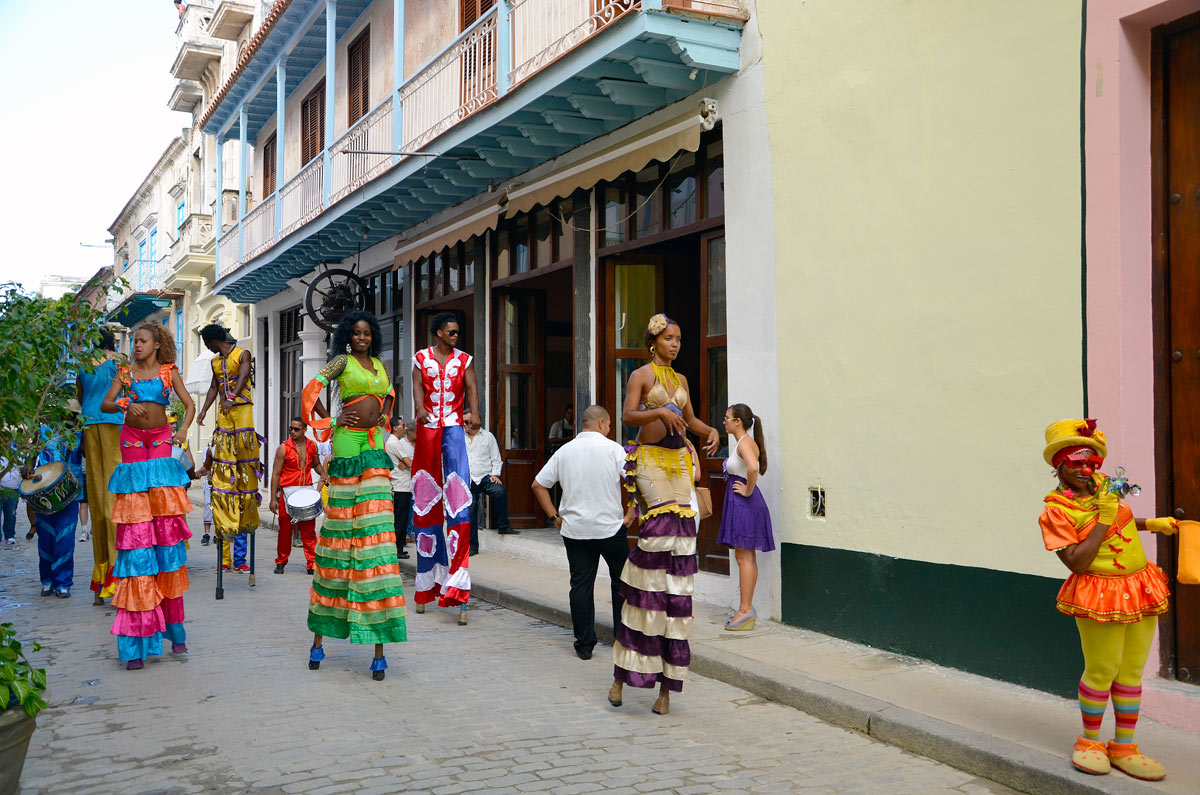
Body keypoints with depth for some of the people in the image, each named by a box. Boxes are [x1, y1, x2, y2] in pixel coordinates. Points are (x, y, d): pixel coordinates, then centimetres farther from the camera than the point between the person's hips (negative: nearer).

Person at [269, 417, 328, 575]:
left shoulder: (312, 446, 6)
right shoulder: (284, 448, -4)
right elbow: (275, 474, -3)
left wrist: (323, 474, 2)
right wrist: (273, 498, -7)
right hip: (287, 492, -2)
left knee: (309, 530, 0)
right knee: (285, 529, 6)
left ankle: (312, 564, 2)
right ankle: (281, 562, 21)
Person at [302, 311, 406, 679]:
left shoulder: (379, 365, 17)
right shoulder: (342, 361, 3)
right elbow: (310, 391, -3)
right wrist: (331, 421, 0)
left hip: (374, 448, 4)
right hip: (347, 445, -4)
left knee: (376, 533, -3)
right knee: (339, 529, -1)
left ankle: (378, 646, -3)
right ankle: (319, 636, 10)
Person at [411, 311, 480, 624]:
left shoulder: (464, 360, 10)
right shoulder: (421, 358, 10)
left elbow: (471, 389, -3)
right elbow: (417, 387, -4)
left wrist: (474, 415, -23)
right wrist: (420, 410, -25)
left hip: (454, 428, -1)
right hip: (427, 428, 1)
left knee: (458, 501, -14)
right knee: (426, 504, 4)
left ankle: (458, 592, -17)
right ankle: (427, 588, 15)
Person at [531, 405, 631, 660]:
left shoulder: (564, 451, 5)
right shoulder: (613, 449, -6)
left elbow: (538, 485, 7)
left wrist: (554, 517, 10)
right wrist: (630, 515, -4)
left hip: (574, 530, 3)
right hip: (611, 528, -2)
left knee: (580, 585, 7)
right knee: (621, 582, 13)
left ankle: (584, 644, 9)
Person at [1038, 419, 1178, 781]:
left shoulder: (1102, 486, 7)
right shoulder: (1055, 510, -15)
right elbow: (1076, 562, -21)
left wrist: (1151, 524, 19)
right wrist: (1103, 519, -21)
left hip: (1139, 590, 7)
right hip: (1099, 596, -7)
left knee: (1131, 671, 10)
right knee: (1101, 670, -1)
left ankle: (1124, 748, 21)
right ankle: (1090, 742, 20)